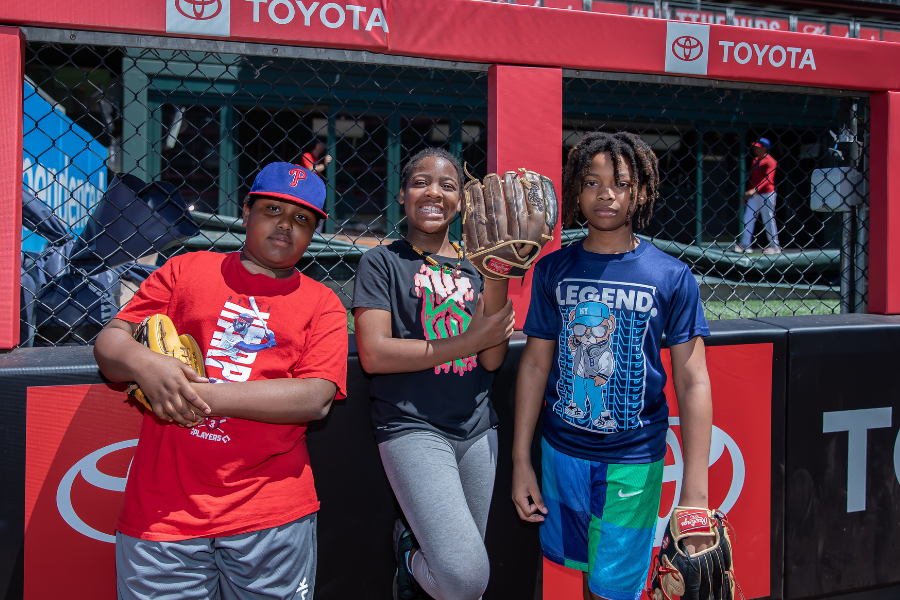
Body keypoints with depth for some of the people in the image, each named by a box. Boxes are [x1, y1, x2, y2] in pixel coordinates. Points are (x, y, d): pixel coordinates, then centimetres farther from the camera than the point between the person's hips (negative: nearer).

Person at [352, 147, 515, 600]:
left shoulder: (474, 265, 11)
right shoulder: (383, 262, 1)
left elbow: (493, 359, -1)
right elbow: (374, 354, -11)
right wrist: (469, 341, -10)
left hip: (477, 429, 5)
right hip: (413, 428, -5)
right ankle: (410, 553, 13)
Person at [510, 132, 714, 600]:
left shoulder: (672, 277, -7)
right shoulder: (553, 270, 0)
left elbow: (692, 382, -7)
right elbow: (535, 365, 5)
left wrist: (695, 494, -12)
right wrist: (521, 461, 3)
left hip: (633, 460, -2)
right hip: (561, 451, 2)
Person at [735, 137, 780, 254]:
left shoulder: (770, 161, -11)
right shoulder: (755, 160, 14)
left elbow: (767, 179, -23)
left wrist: (755, 189, -35)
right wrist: (746, 194, 17)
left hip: (766, 194, -9)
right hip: (753, 195, 9)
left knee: (769, 220, -3)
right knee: (747, 219, 7)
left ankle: (775, 246, 5)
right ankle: (745, 245, 11)